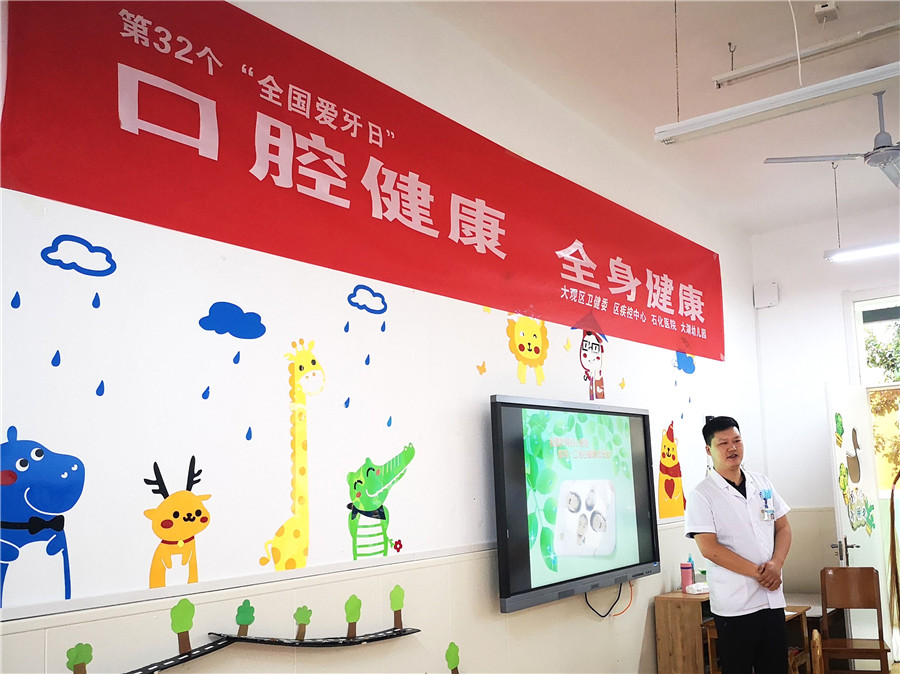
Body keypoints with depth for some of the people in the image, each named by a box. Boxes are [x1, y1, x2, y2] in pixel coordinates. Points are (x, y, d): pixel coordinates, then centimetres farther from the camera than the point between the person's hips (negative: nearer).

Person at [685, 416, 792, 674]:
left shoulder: (762, 483, 10)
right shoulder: (702, 495, -8)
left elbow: (783, 527, 12)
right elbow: (709, 548, -14)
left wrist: (776, 564, -7)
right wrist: (758, 572, -16)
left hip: (772, 597, 5)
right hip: (734, 604, -5)